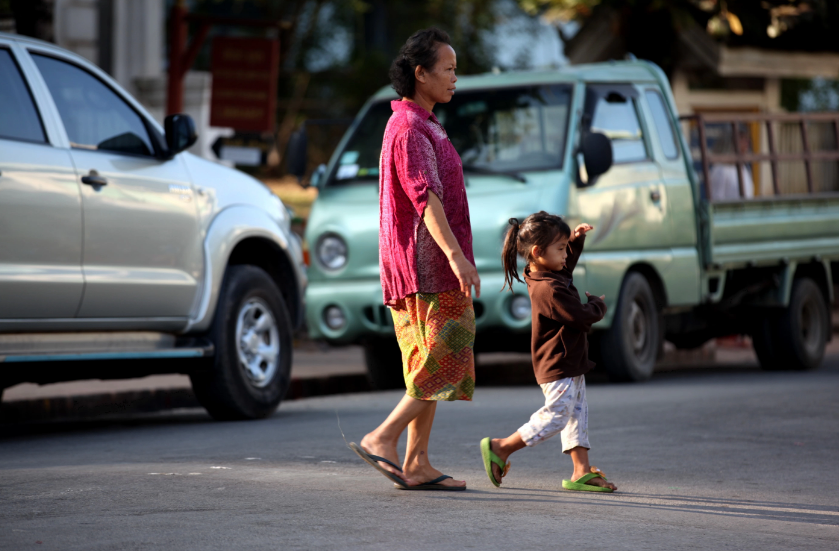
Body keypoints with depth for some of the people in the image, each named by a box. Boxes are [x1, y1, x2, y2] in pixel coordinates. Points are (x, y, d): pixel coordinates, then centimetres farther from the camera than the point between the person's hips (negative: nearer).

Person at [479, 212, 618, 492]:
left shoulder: (549, 275, 7)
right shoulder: (549, 290, -25)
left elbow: (567, 263, 31)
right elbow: (583, 316, -22)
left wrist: (576, 239, 12)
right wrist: (599, 304, 0)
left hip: (570, 364, 11)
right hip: (558, 367, -11)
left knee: (577, 416, 10)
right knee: (556, 416, -12)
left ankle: (582, 472, 12)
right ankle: (501, 448, -3)